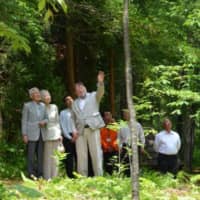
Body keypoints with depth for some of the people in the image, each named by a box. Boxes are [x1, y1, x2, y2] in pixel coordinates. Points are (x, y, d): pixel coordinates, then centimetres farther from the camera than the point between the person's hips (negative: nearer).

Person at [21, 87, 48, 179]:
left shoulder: (42, 105, 12)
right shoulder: (27, 105, -1)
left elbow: (46, 118, 16)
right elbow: (24, 120, -3)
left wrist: (44, 122, -9)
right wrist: (24, 135, -9)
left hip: (41, 133, 5)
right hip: (31, 134, -5)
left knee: (40, 154, 4)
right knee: (31, 155, -5)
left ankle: (40, 174, 8)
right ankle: (31, 174, -2)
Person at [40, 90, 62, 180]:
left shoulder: (54, 107, 13)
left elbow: (57, 121, 15)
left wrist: (59, 133, 10)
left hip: (56, 134, 4)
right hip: (46, 134, -4)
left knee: (55, 156, 4)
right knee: (47, 156, -6)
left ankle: (54, 177, 9)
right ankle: (47, 177, -3)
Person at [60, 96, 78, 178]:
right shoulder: (63, 113, 8)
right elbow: (63, 126, 2)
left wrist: (76, 133, -9)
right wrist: (70, 137, -6)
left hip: (77, 136, 2)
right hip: (67, 137, -2)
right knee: (69, 157, -3)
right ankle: (70, 176, -1)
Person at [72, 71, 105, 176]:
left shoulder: (93, 96, 10)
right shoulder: (74, 103, 21)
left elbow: (100, 92, -12)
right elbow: (73, 119, 20)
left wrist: (100, 82, -31)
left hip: (93, 128, -3)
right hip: (80, 131, 3)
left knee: (96, 153, -4)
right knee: (81, 155, 1)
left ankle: (99, 175, -2)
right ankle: (82, 176, 5)